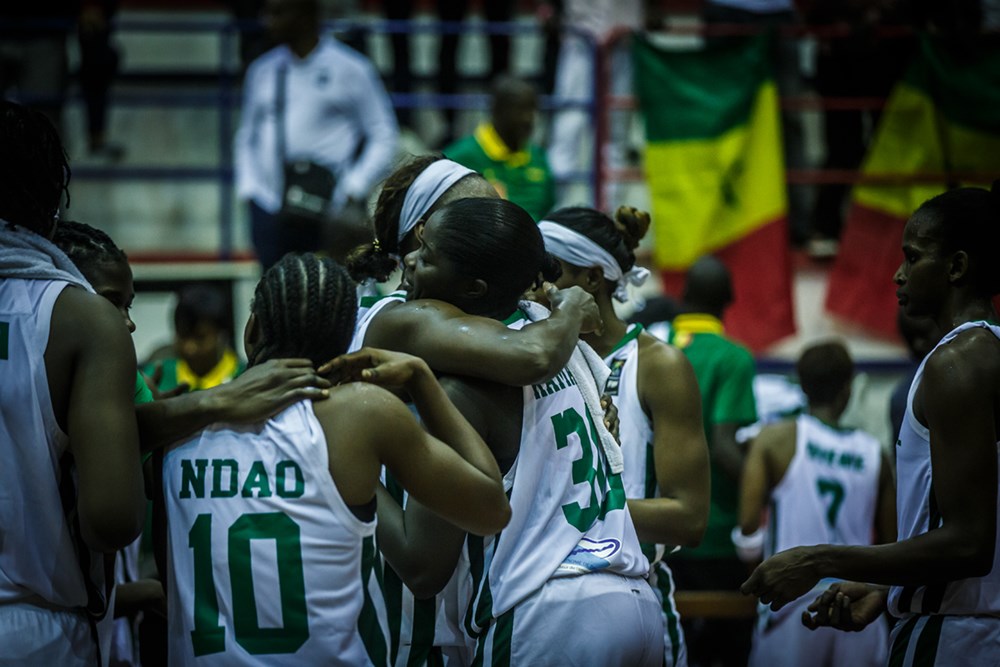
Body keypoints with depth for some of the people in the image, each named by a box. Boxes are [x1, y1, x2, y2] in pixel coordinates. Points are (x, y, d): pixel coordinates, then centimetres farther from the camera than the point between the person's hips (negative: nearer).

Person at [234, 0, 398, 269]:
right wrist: (248, 189, 6)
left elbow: (383, 138, -2)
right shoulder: (262, 71, 12)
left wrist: (353, 194, -11)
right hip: (270, 213, 4)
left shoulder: (351, 70, -1)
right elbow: (247, 137, 20)